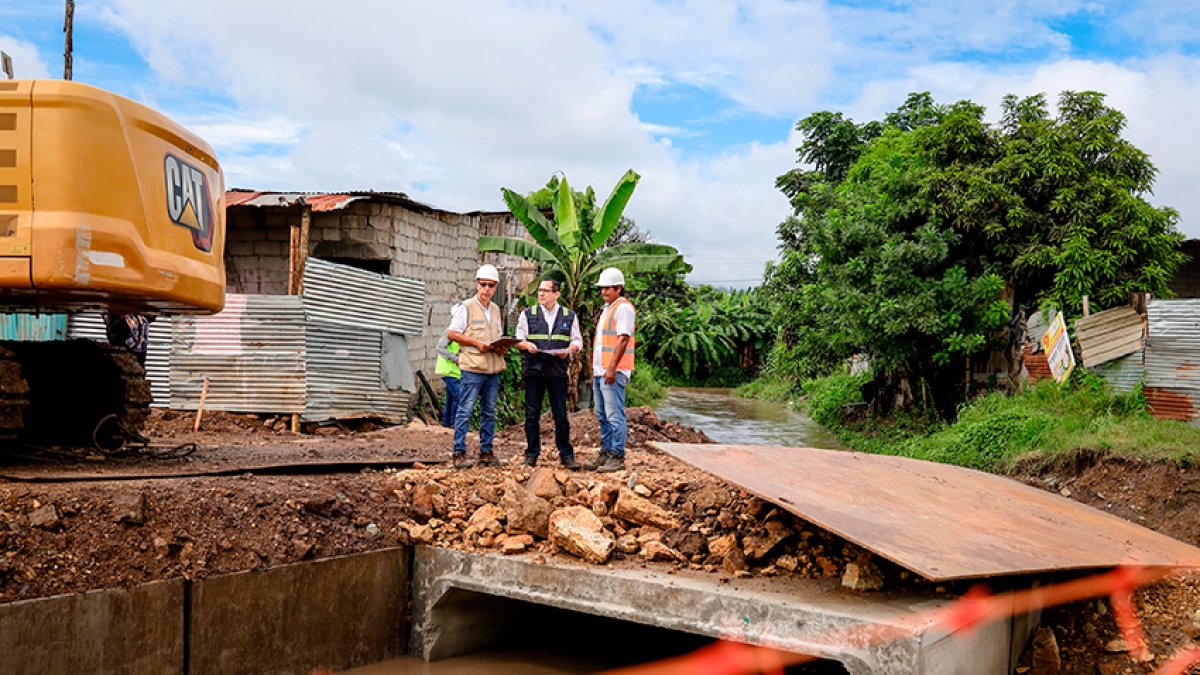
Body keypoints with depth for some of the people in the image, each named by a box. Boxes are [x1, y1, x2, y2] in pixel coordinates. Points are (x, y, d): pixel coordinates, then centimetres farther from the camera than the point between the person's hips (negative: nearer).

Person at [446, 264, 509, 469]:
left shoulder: (496, 310, 16)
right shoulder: (467, 307, -3)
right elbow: (451, 333, -5)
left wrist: (502, 348, 2)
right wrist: (476, 342, -15)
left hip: (493, 368, 7)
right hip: (473, 367, -6)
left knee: (489, 412, 10)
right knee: (465, 411, -5)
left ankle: (486, 452, 17)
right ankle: (459, 453, -1)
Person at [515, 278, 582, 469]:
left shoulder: (569, 316, 9)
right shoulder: (528, 314, 8)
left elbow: (577, 340, 11)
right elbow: (518, 339, 8)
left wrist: (568, 350, -10)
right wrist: (527, 345, -14)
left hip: (558, 371, 0)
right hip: (533, 370, 0)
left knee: (561, 416, 1)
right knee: (532, 415, 3)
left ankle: (566, 454, 8)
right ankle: (532, 454, 13)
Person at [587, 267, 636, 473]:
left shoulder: (623, 308, -9)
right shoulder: (607, 308, 21)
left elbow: (623, 340, -17)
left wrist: (612, 368, -22)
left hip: (614, 372, -10)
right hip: (600, 371, 10)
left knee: (615, 416, -8)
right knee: (602, 416, 13)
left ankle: (618, 457, -5)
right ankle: (605, 454, 21)